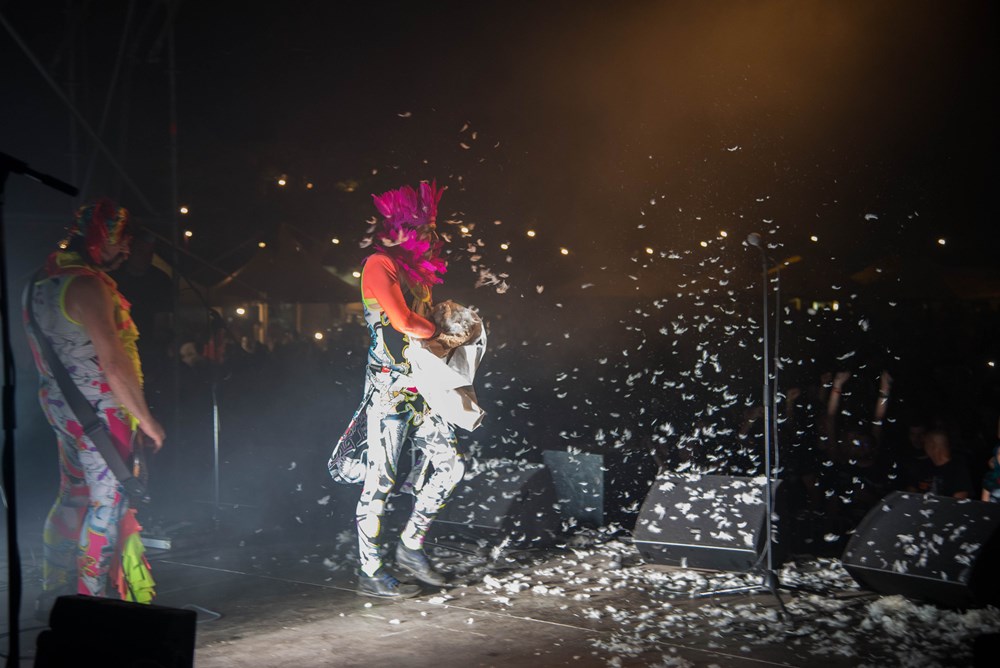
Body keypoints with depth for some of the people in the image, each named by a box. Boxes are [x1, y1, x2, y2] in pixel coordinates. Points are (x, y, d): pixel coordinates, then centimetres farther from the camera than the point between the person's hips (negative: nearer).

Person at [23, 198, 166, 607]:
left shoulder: (40, 281, 11)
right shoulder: (85, 285, -20)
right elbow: (114, 364, -24)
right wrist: (145, 419, -17)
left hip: (60, 405, 9)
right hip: (97, 411, -9)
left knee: (74, 495, 17)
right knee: (110, 500, -1)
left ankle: (54, 590, 26)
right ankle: (91, 599, 4)